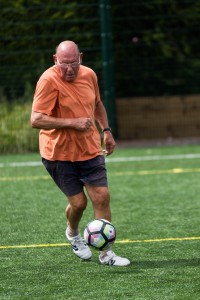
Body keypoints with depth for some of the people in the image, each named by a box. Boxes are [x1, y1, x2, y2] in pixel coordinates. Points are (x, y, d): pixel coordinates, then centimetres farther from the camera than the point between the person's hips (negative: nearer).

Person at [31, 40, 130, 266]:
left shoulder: (89, 75, 1)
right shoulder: (49, 80, -18)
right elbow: (36, 120, -24)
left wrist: (106, 130, 13)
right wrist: (72, 123, -26)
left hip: (90, 150, 5)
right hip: (58, 153, -5)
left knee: (102, 197, -5)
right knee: (78, 202, -3)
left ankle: (106, 254, 3)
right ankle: (73, 233, 32)